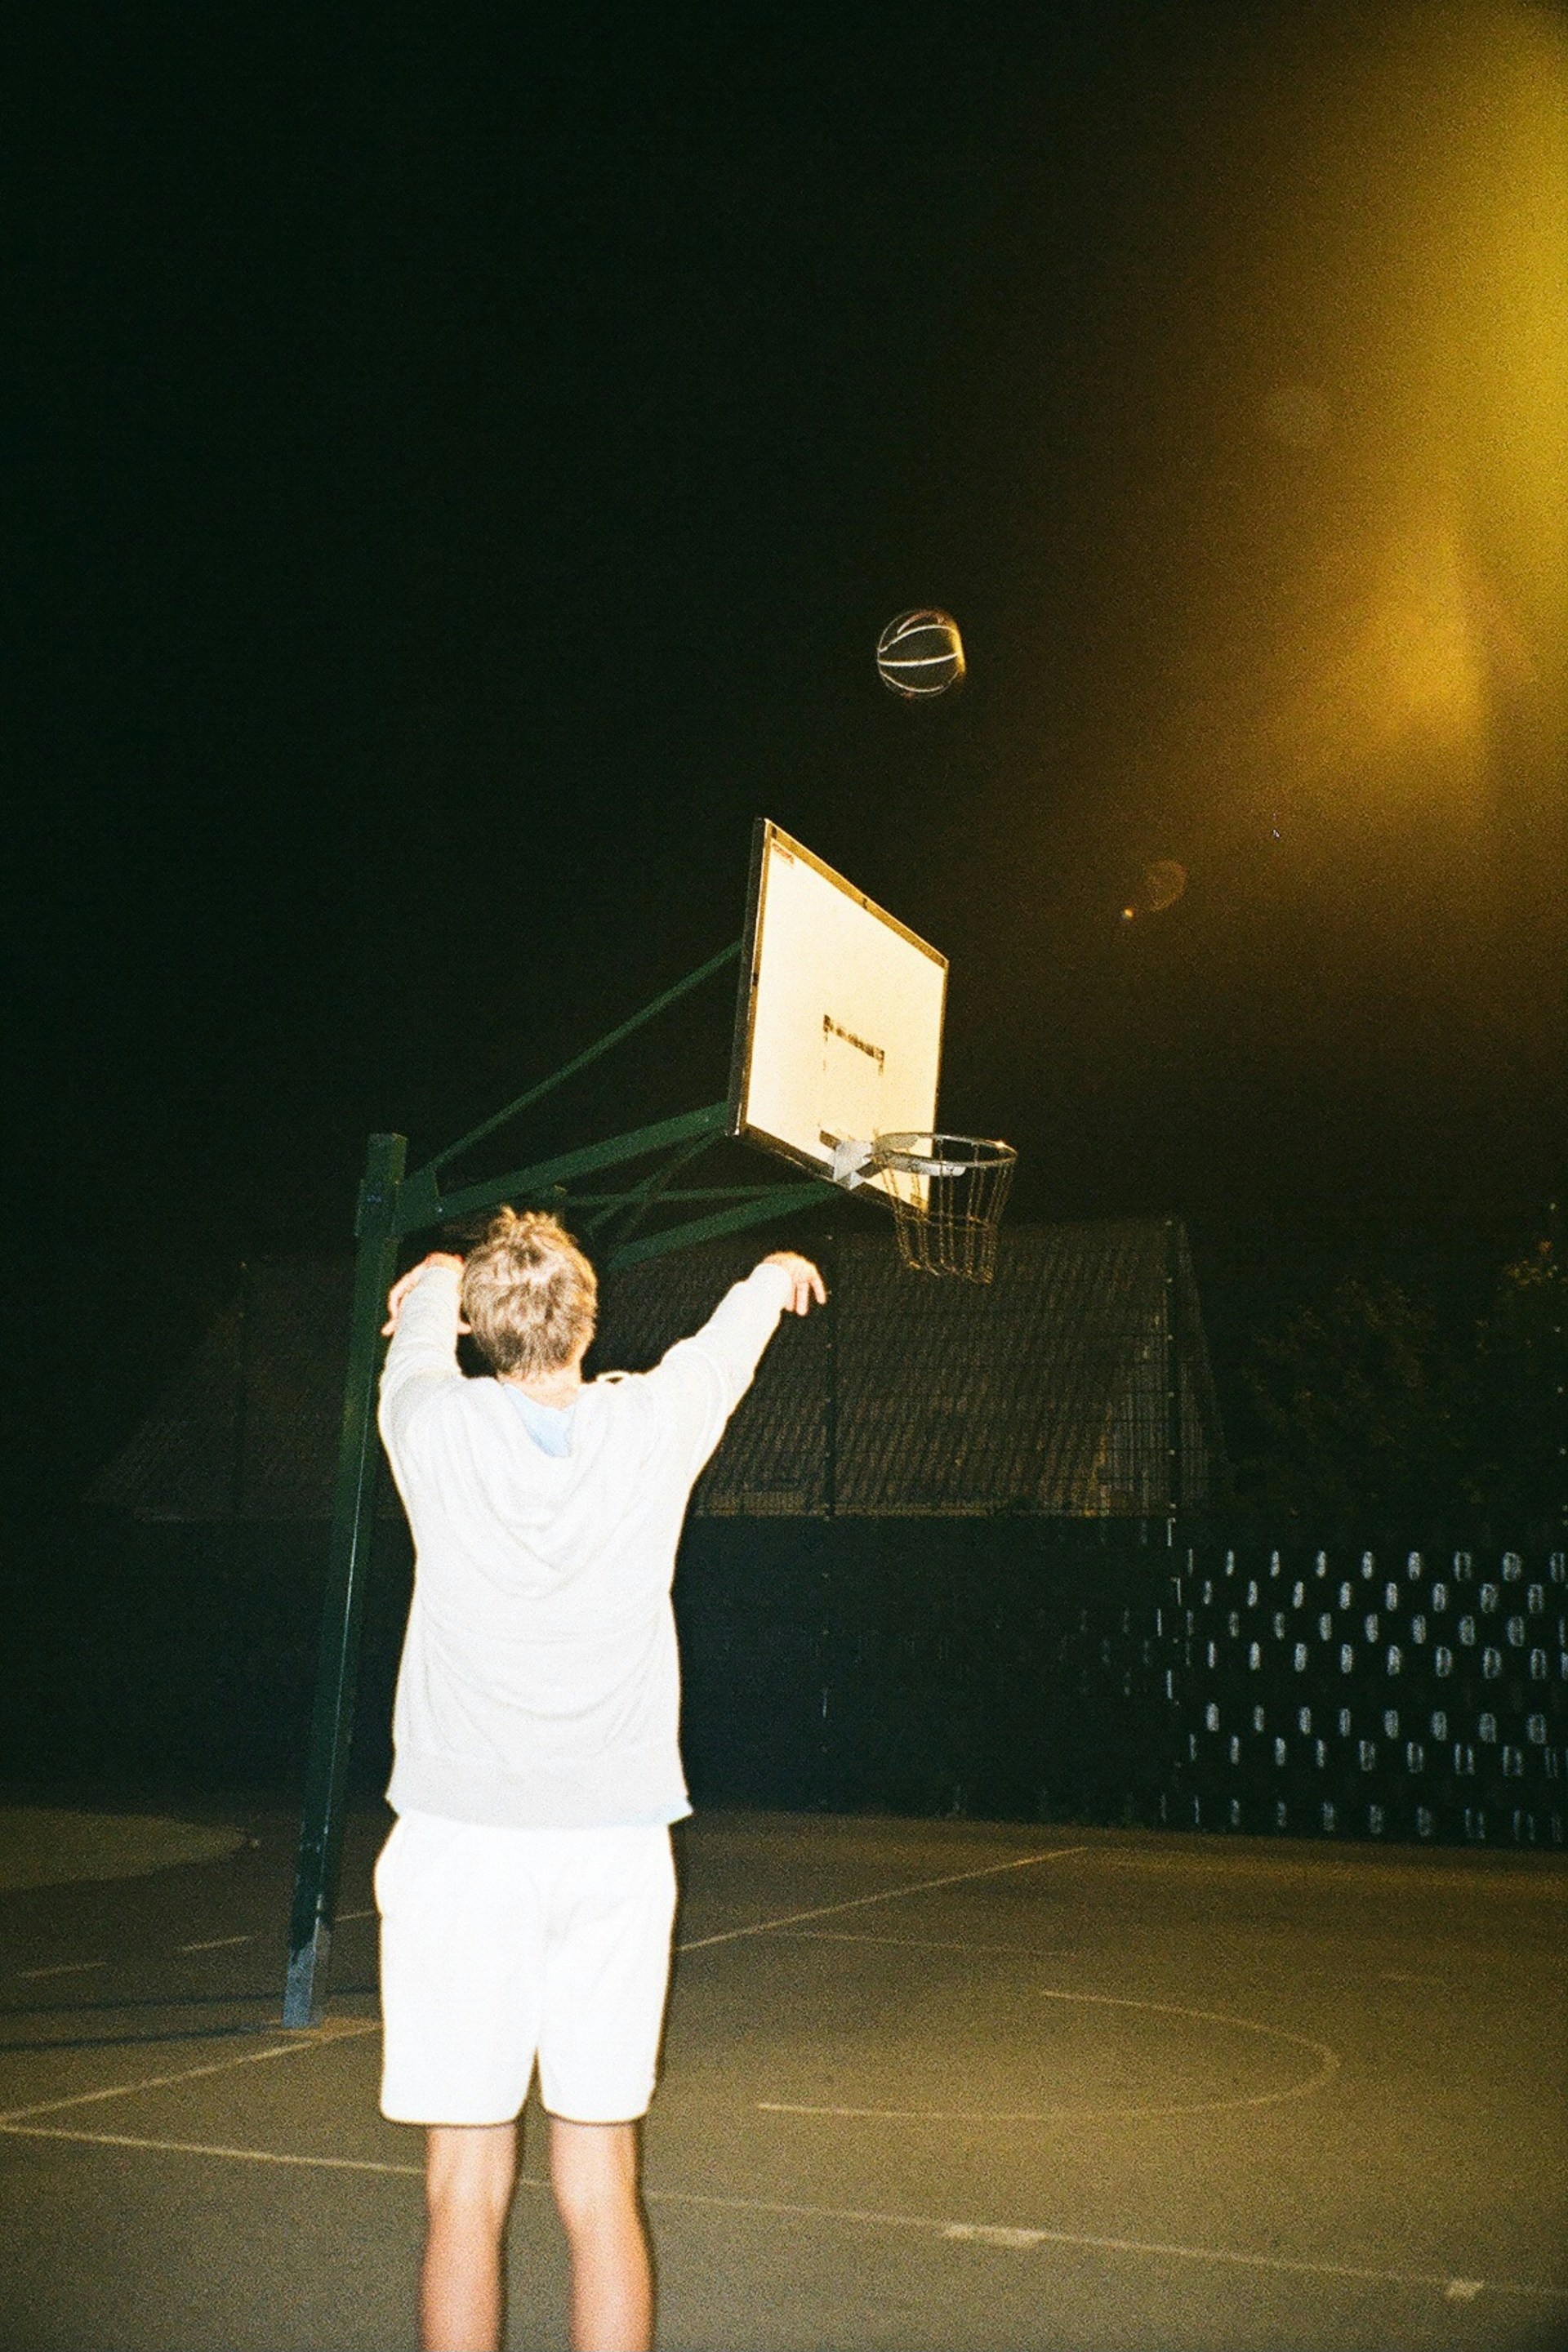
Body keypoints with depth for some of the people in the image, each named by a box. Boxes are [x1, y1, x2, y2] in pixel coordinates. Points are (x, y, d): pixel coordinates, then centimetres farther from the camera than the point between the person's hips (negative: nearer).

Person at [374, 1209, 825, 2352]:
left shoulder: (441, 1429, -6)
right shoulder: (651, 1425, -2)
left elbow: (426, 1302, 19)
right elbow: (733, 1333, 22)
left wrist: (441, 1282, 43)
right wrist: (775, 1275, 44)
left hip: (464, 1844, -2)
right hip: (616, 1847, 2)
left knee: (466, 2191, 4)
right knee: (601, 2188, 8)